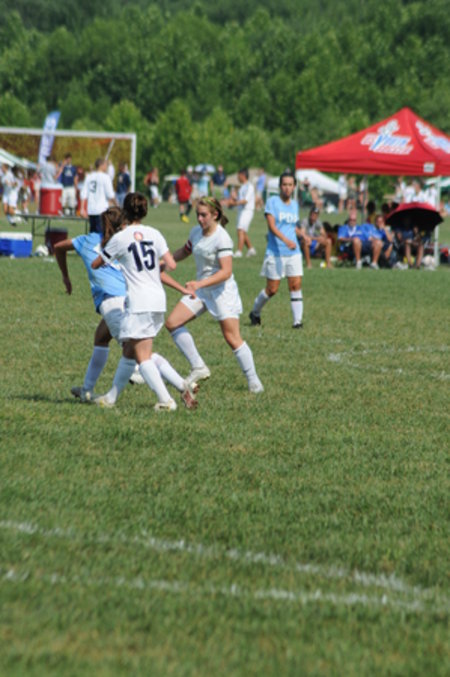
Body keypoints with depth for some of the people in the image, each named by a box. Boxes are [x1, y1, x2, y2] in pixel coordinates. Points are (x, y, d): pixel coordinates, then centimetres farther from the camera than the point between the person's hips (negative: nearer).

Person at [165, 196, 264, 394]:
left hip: (222, 291, -8)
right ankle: (198, 368, 3)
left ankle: (253, 381, 4)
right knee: (172, 323, -4)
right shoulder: (196, 231, 4)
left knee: (233, 338, -9)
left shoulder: (222, 239, -19)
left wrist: (200, 283, -35)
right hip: (201, 290, 8)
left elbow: (226, 272, -26)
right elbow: (185, 251, 25)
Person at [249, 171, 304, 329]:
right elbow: (272, 226, -16)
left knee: (296, 285, -6)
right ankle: (255, 313, 24)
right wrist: (286, 240, -30)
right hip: (275, 253, -5)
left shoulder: (295, 204, 13)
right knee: (272, 289, 1)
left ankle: (297, 320, -4)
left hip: (294, 252, 5)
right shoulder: (272, 202, -5)